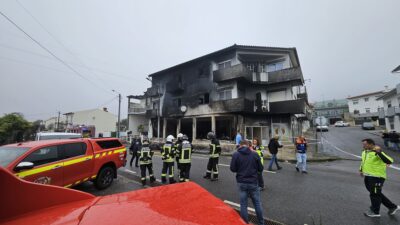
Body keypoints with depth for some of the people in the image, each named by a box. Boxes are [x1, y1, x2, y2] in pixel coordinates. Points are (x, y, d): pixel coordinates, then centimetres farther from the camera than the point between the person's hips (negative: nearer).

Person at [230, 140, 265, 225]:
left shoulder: (235, 155, -10)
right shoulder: (255, 154, -9)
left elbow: (233, 169, -6)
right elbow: (260, 169, -2)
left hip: (241, 182, 0)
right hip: (253, 182, 1)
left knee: (243, 204, 14)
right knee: (257, 203, 19)